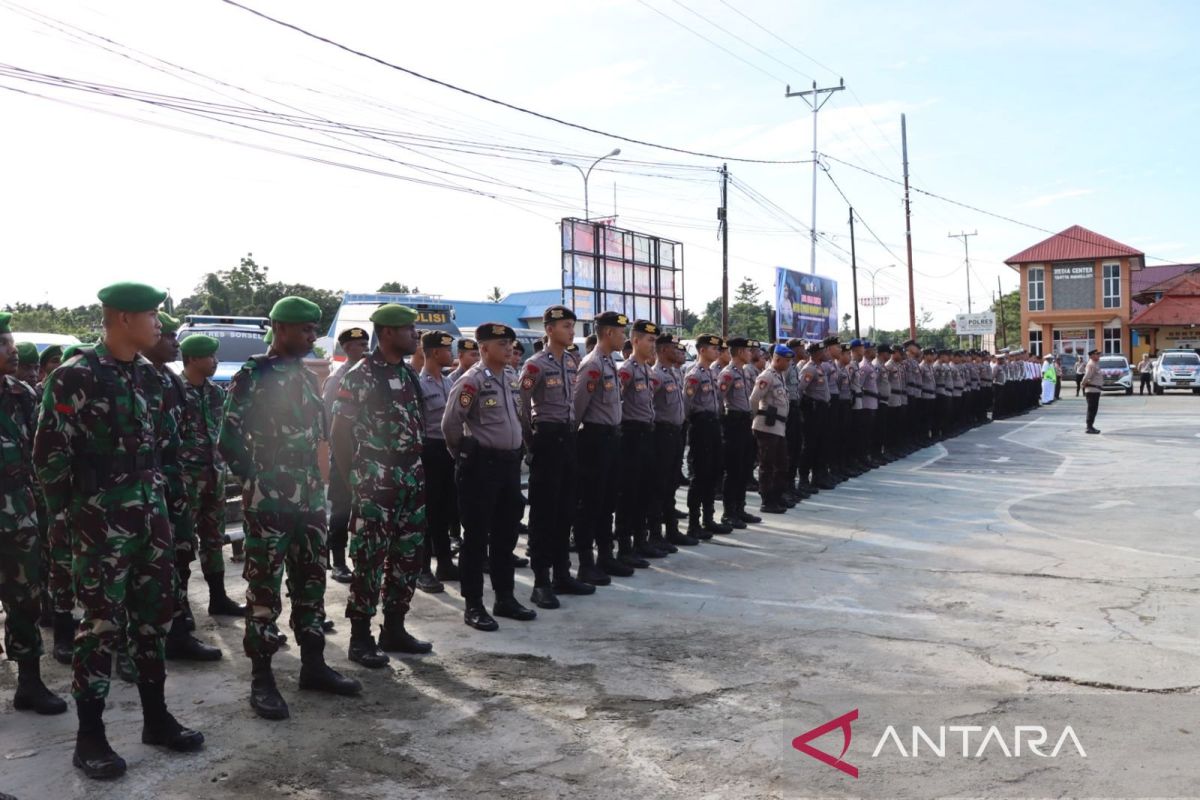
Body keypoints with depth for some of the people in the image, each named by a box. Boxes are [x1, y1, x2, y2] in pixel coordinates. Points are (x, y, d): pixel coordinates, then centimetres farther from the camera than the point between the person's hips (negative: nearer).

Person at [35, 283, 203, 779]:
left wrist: (157, 499, 16)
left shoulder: (149, 376, 9)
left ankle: (156, 718, 24)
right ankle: (90, 736, 12)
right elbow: (49, 452, -11)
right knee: (100, 623, 0)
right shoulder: (75, 377, -12)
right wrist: (67, 512, -5)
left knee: (153, 617, 12)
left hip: (152, 514, 7)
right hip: (102, 519, -7)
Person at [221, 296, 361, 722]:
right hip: (268, 502, -7)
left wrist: (314, 483, 13)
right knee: (264, 587, -1)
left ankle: (313, 665, 22)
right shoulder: (251, 377, -9)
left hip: (310, 498, 7)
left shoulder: (308, 377, 13)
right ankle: (262, 678, 7)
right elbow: (229, 441, -12)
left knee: (311, 581, 12)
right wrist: (257, 480, -6)